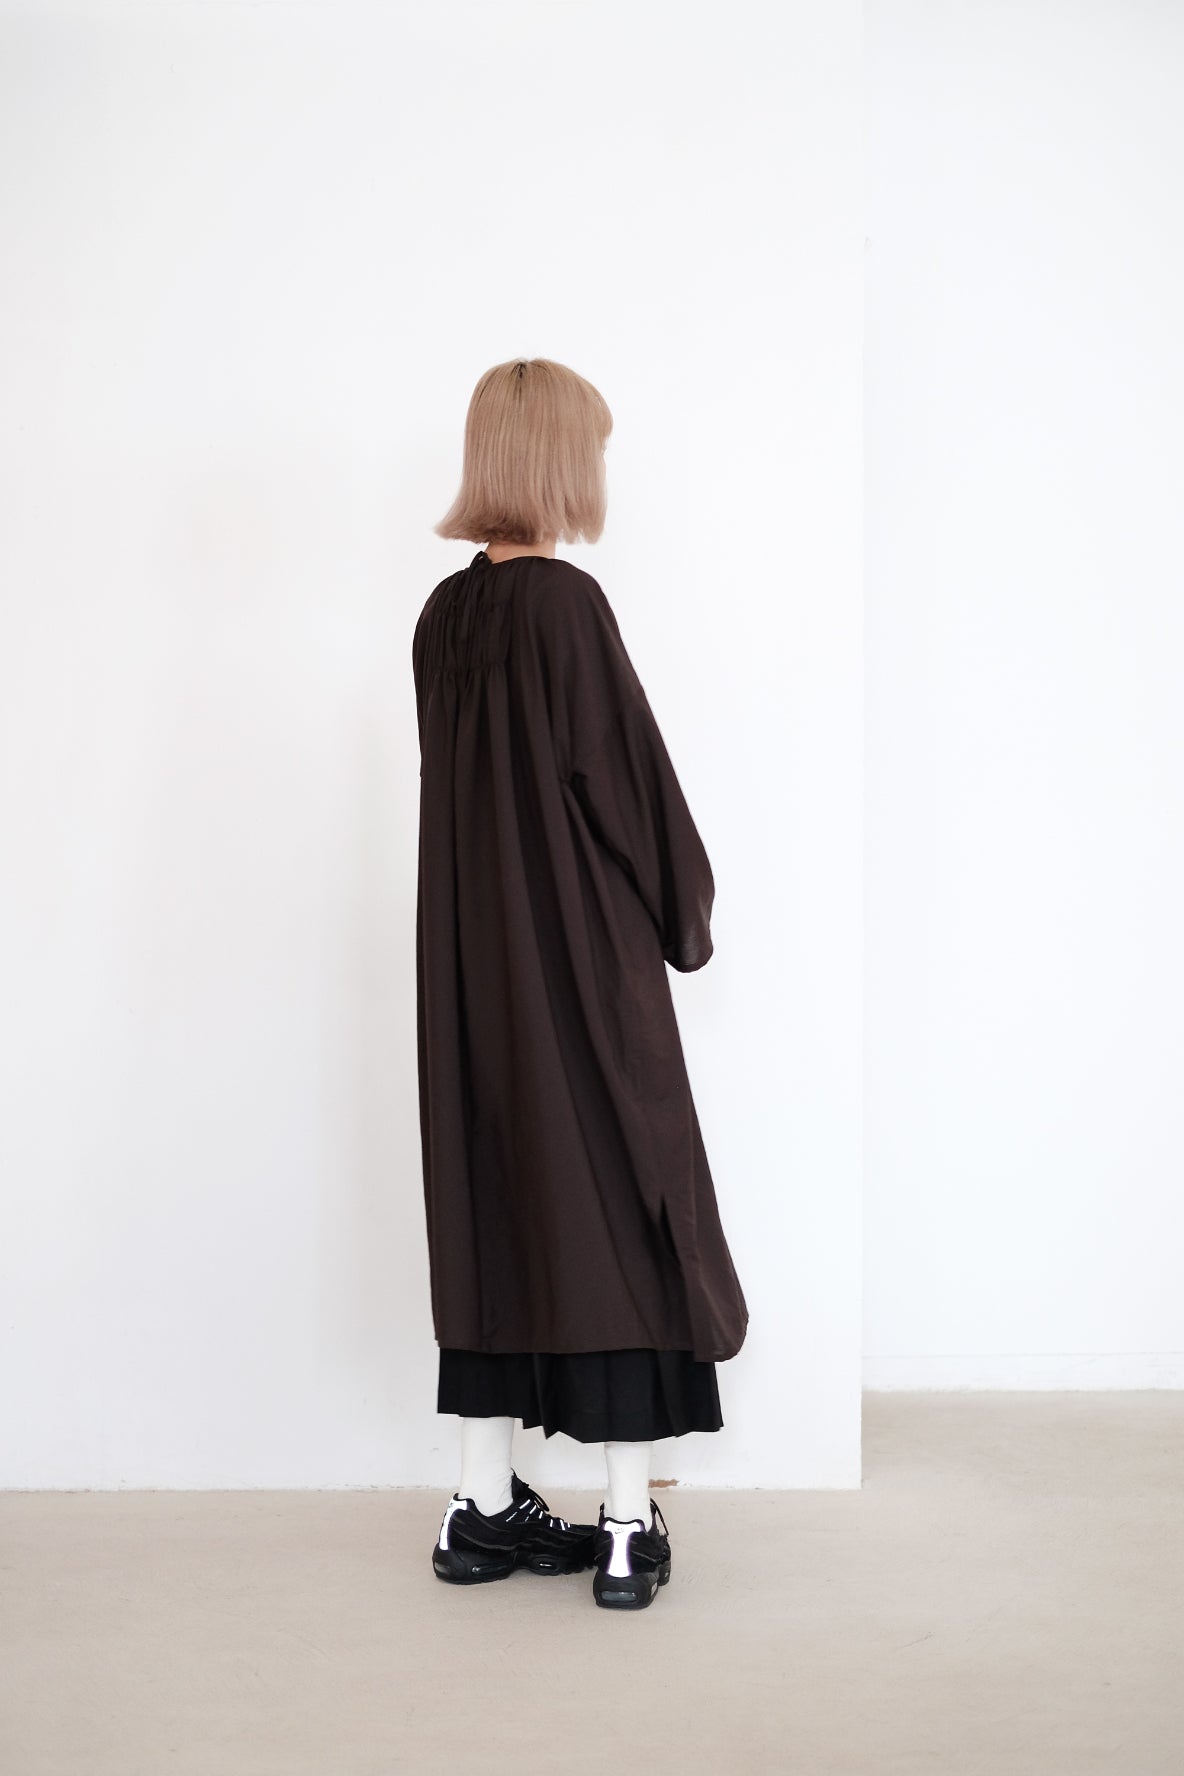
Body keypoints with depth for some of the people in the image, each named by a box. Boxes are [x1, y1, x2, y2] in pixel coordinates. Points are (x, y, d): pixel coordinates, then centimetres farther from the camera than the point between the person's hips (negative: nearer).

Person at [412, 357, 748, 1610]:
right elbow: (625, 776, -13)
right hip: (582, 951, -7)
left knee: (493, 1190, 12)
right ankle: (628, 1527, 7)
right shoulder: (565, 603, -15)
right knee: (612, 1192, 1)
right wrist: (683, 917, 2)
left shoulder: (444, 614, 7)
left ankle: (485, 1508, 19)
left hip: (470, 950, 7)